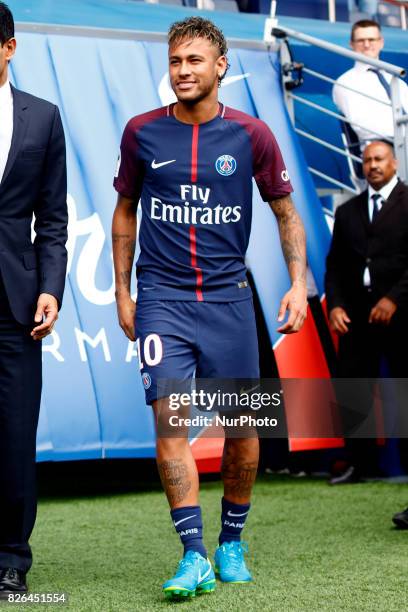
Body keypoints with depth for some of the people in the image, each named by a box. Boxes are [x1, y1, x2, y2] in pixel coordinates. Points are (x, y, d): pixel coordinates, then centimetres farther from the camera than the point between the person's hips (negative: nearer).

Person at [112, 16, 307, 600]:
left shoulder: (251, 135, 0)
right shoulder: (142, 133, 2)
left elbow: (287, 213, 8)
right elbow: (125, 212, 14)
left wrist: (298, 284, -4)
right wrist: (122, 292, 10)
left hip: (229, 299, 0)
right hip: (162, 300, 0)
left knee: (242, 429, 4)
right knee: (169, 420, -13)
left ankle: (231, 544, 25)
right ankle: (194, 556, -10)